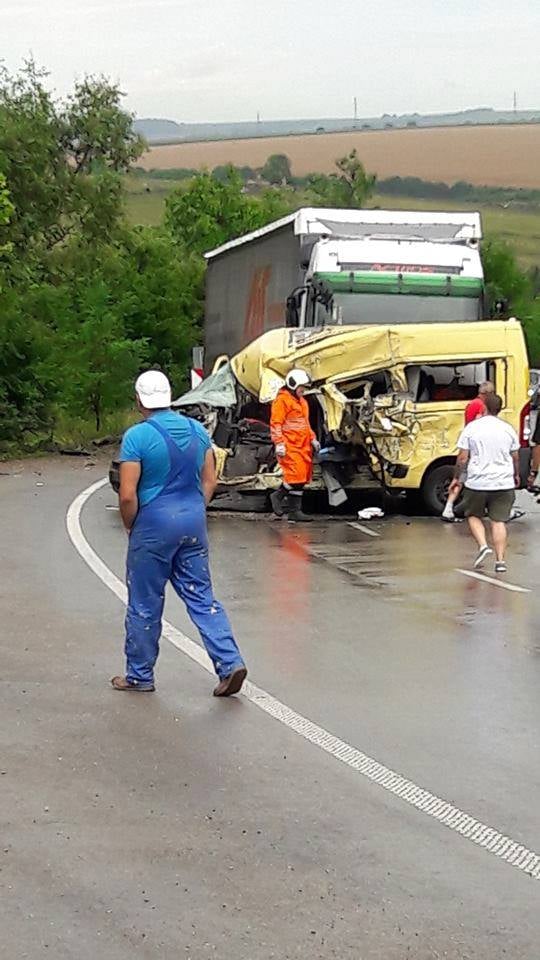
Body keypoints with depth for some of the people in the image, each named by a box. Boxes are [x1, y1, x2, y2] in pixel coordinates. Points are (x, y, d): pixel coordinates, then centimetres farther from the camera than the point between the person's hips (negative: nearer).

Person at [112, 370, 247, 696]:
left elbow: (128, 495, -15)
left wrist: (131, 526, 1)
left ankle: (139, 675, 18)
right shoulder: (198, 430, 5)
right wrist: (194, 513, 16)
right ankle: (230, 663, -1)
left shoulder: (137, 436, -13)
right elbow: (209, 482, 9)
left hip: (154, 525, -5)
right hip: (194, 523, 5)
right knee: (202, 597, 10)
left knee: (145, 605, 7)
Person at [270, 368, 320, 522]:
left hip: (303, 446, 9)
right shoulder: (282, 400, -8)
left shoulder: (302, 401, 21)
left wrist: (312, 439, 21)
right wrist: (279, 443, -20)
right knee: (297, 474, -18)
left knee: (302, 477, 5)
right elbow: (275, 424, -13)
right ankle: (278, 496, 4)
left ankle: (294, 511, 9)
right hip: (289, 446, -9)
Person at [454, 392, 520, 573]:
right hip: (503, 483, 2)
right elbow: (515, 457, 12)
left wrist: (456, 477, 9)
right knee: (499, 521, 5)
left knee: (474, 515, 18)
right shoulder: (508, 429, 3)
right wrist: (516, 475, 30)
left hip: (477, 482, -2)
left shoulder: (472, 428, -4)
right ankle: (500, 560, 0)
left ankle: (483, 545, -3)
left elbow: (462, 458, -5)